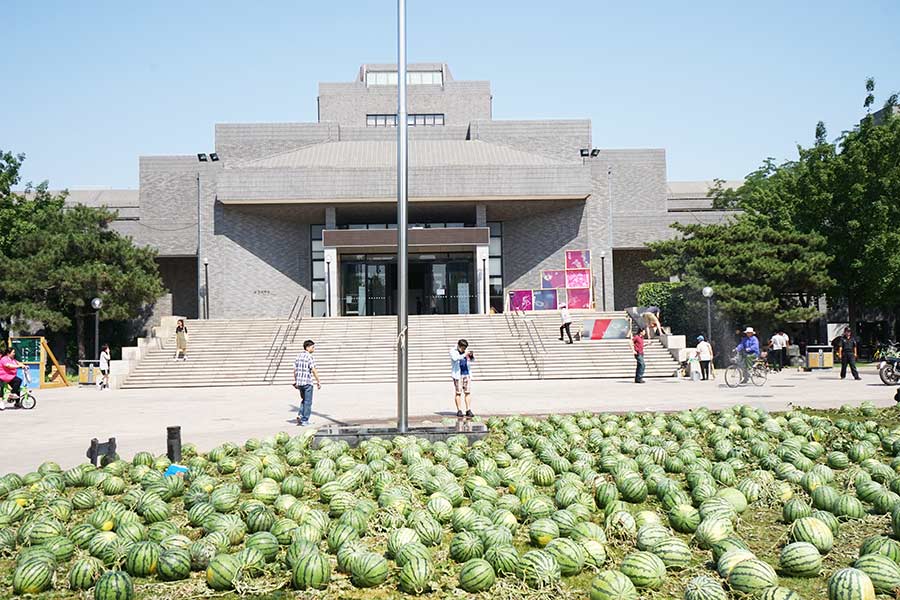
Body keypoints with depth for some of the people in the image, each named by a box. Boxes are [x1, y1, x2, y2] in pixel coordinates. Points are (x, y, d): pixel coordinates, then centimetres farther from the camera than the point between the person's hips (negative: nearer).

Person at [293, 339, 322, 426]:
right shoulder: (309, 357, -12)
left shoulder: (298, 356, 9)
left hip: (299, 382, 7)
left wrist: (295, 381, 21)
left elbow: (295, 370, 12)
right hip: (307, 383, -7)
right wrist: (318, 382, -9)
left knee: (304, 400, 22)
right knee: (308, 402, 4)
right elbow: (314, 371, -16)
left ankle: (300, 415, 7)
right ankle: (304, 420, 5)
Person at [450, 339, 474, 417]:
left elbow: (472, 359, 18)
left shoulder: (466, 350, 11)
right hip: (457, 374, -4)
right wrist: (464, 355, -26)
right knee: (458, 392, -4)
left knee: (468, 392, -1)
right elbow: (455, 358, -21)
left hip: (467, 373, 4)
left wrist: (471, 355, -3)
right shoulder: (453, 350, -3)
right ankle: (459, 410, 1)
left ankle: (468, 410, 0)